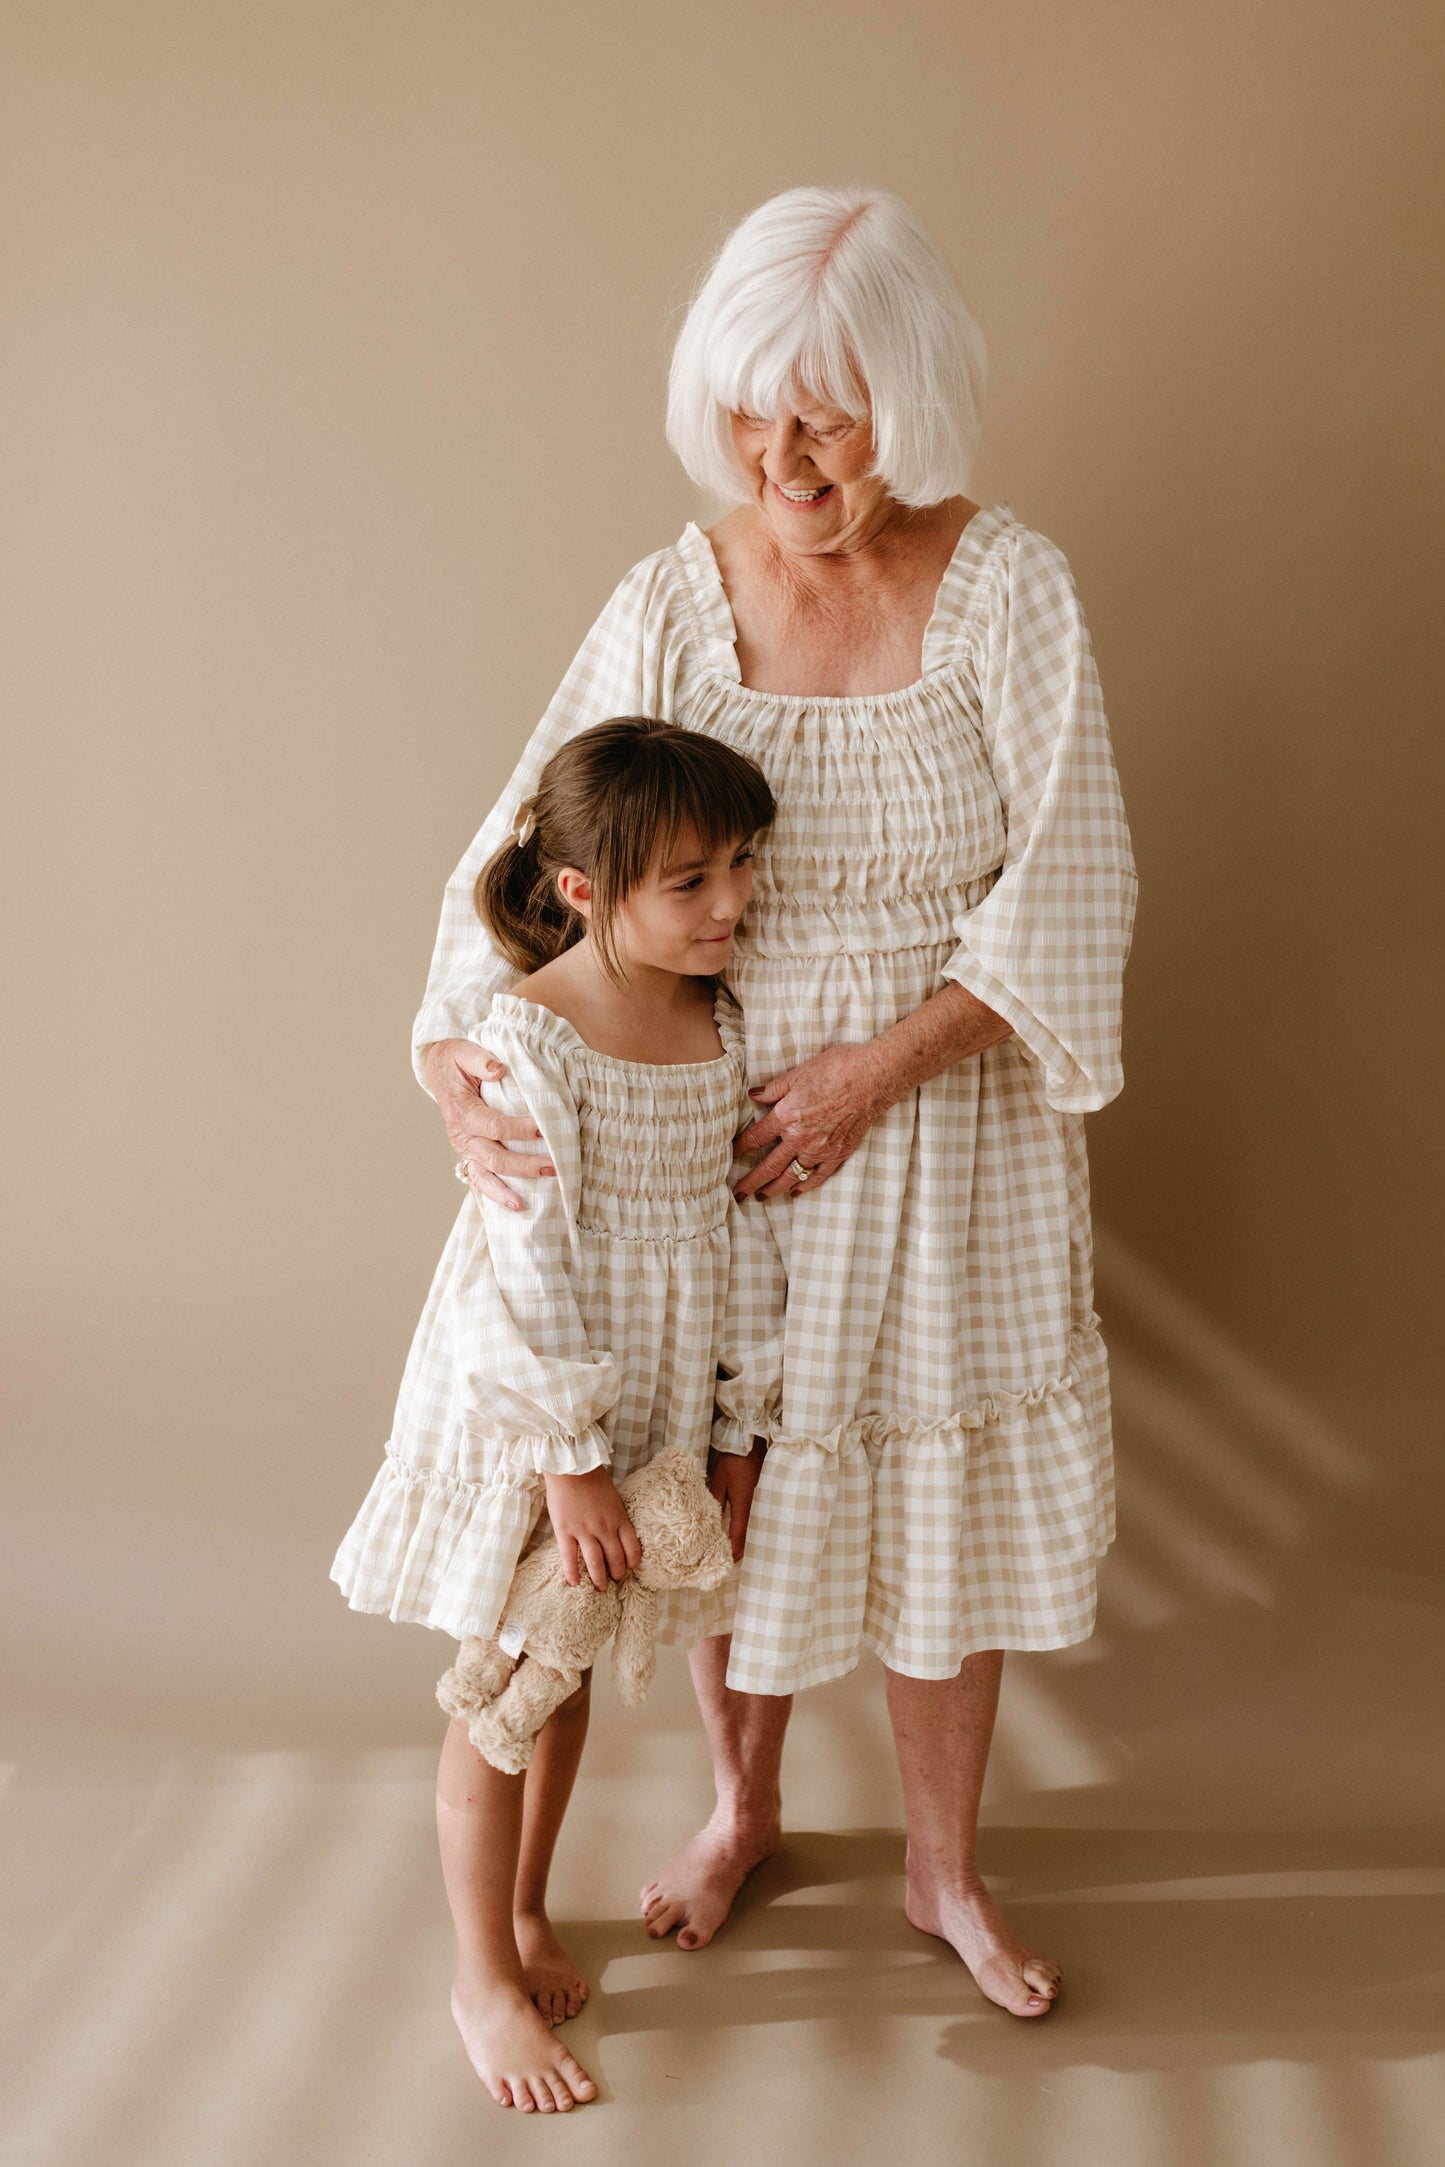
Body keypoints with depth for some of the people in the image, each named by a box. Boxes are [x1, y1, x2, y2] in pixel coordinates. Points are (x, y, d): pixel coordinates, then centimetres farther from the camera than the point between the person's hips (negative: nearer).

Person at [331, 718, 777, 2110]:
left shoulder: (721, 1024, -1)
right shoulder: (532, 1037, -22)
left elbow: (734, 1228, 7)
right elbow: (526, 1267, -22)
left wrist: (737, 1426, 9)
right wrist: (570, 1459, -19)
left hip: (652, 1405, 6)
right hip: (522, 1415, -6)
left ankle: (525, 1909, 41)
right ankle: (484, 1979, 25)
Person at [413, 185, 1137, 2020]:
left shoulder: (1007, 588, -11)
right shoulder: (673, 601, -8)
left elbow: (1066, 890, -12)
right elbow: (534, 849, -6)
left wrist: (881, 1066, -18)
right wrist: (450, 1051, -20)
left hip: (948, 1103, -1)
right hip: (723, 1107, 1)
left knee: (940, 1491, 11)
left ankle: (944, 1868, 34)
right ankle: (741, 1810, 42)